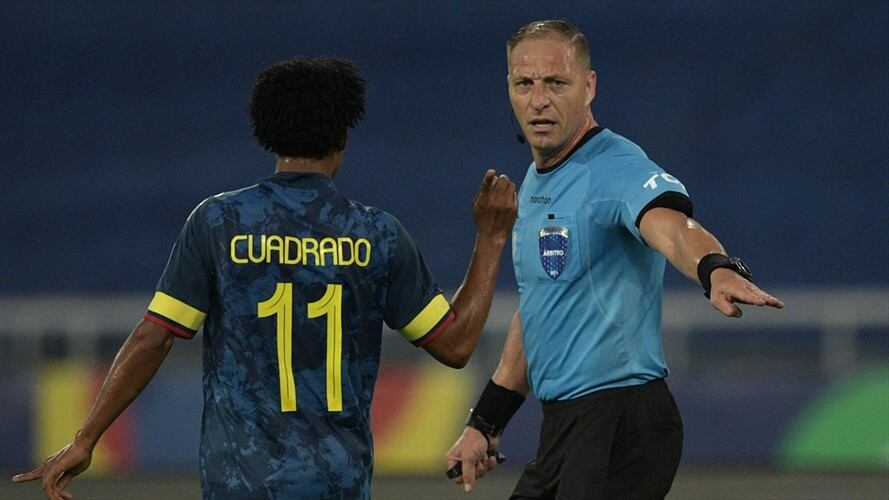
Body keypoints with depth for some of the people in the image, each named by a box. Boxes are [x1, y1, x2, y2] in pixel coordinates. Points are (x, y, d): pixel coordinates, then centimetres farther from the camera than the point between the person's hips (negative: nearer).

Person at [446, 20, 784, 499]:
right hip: (562, 424, 9)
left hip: (619, 423, -9)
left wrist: (716, 269, -58)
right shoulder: (534, 184, 16)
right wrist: (484, 423, 24)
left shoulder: (617, 168, -14)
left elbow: (670, 224, -36)